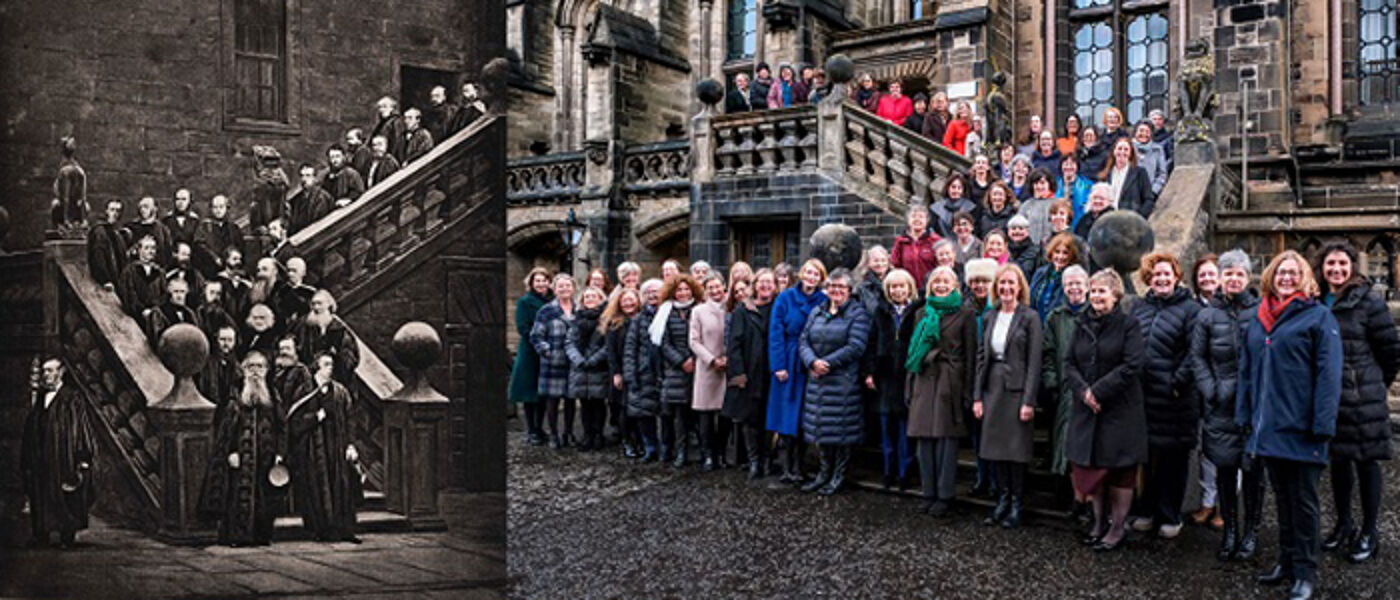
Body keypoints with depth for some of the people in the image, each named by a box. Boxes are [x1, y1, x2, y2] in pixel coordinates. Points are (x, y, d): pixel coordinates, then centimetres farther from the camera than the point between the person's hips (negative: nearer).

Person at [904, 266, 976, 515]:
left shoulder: (965, 313, 2)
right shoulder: (921, 313, 15)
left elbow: (970, 354, -1)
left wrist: (967, 390, -6)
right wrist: (910, 385, 10)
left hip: (950, 382, -4)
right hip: (924, 380, 4)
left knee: (947, 438, -3)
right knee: (924, 439, 4)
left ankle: (944, 496, 5)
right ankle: (929, 493, 13)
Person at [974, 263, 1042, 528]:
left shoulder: (1029, 317, -5)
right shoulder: (990, 318, 11)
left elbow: (1034, 362, -9)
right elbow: (982, 357, 11)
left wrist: (1029, 401, -15)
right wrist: (977, 396, 5)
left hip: (1016, 389, -5)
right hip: (992, 388, 5)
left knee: (1016, 448, 0)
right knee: (995, 446, 8)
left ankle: (1017, 504, 12)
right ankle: (1003, 499, 19)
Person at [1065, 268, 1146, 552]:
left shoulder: (1128, 324, -5)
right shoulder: (1082, 324, 10)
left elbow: (1133, 366, -14)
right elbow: (1070, 364, 7)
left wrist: (1098, 391, -17)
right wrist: (1082, 390, -12)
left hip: (1120, 409, -5)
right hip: (1085, 409, 5)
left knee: (1119, 470, 2)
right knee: (1091, 465, 10)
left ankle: (1118, 527, 13)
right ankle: (1100, 521, 24)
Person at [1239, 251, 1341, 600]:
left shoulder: (1318, 316, -5)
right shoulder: (1258, 319, 13)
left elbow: (1329, 374, -11)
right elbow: (1247, 370, 15)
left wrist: (1322, 424, -17)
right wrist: (1244, 415, 11)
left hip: (1300, 428, -5)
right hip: (1269, 426, 5)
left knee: (1303, 501, 4)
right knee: (1282, 497, 16)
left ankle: (1305, 572, 14)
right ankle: (1287, 561, 27)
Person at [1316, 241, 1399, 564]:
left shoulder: (1368, 302, -8)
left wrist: (1374, 386, 5)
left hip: (1362, 399, -5)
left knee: (1366, 461, 4)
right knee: (1338, 459, 15)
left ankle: (1369, 532, 16)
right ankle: (1343, 524, 29)